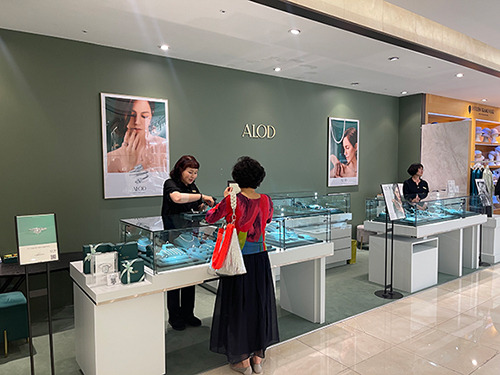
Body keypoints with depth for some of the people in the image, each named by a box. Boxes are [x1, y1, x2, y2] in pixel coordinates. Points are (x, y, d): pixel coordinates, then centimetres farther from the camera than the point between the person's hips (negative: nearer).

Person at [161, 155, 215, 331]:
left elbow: (198, 208, 18)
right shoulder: (170, 184, -11)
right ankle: (174, 316, 19)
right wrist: (201, 196, -29)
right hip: (173, 238, -6)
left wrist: (206, 205, -3)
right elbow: (177, 198, -34)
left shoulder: (193, 187, 11)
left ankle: (188, 313, 26)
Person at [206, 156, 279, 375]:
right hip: (260, 259, 4)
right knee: (259, 303, 17)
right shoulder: (266, 201, -3)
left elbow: (209, 218, -4)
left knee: (238, 306, 10)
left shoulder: (232, 201, -16)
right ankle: (258, 357, 31)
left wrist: (225, 199, 11)